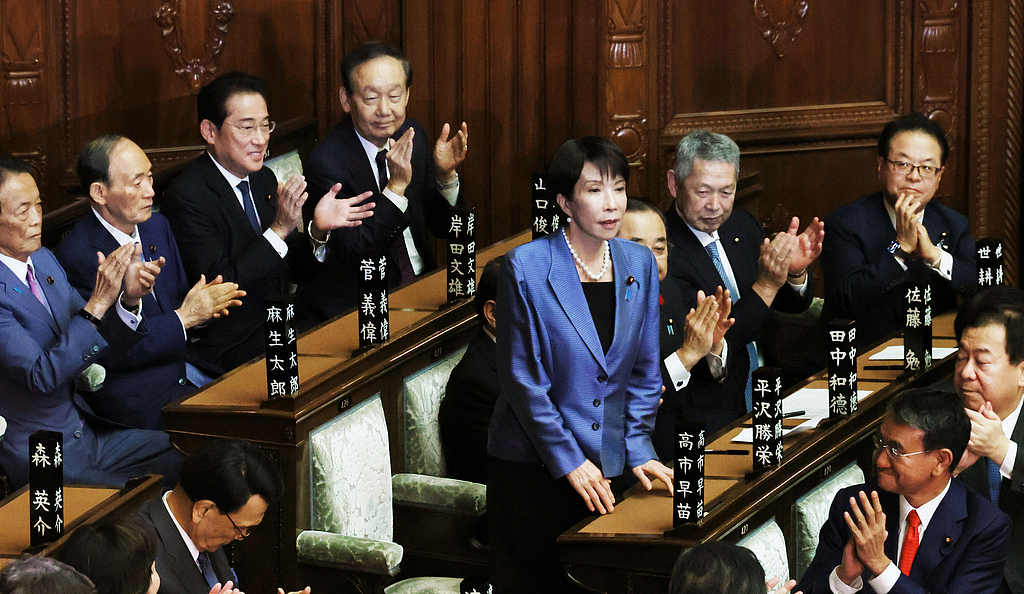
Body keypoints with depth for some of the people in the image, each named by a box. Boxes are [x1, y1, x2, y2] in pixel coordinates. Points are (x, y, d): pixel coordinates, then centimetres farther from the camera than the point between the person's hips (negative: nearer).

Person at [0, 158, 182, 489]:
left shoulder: (43, 260, 7)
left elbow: (99, 340, 10)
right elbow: (41, 375, -26)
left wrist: (129, 298, -11)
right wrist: (99, 303, -30)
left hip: (87, 431, 8)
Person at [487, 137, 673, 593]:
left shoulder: (638, 264, 4)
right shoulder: (527, 267, -11)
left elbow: (644, 371, 11)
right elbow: (521, 378, -11)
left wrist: (637, 449, 1)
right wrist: (568, 461, -12)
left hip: (605, 467, 4)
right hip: (533, 465, -4)